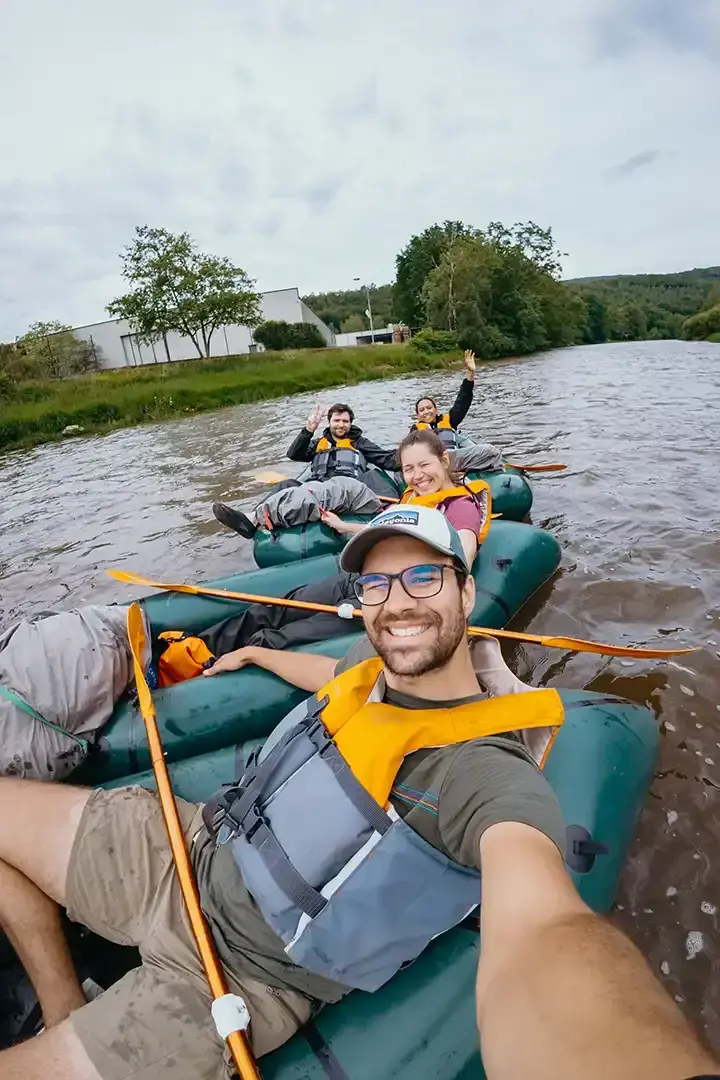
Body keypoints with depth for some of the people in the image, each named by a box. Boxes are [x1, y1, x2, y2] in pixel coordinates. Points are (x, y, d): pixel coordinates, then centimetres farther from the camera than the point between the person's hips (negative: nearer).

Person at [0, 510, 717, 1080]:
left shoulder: (486, 773, -26)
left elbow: (538, 931, -44)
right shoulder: (377, 668, 0)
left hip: (234, 972, -7)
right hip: (190, 841, 7)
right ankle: (65, 1012, 24)